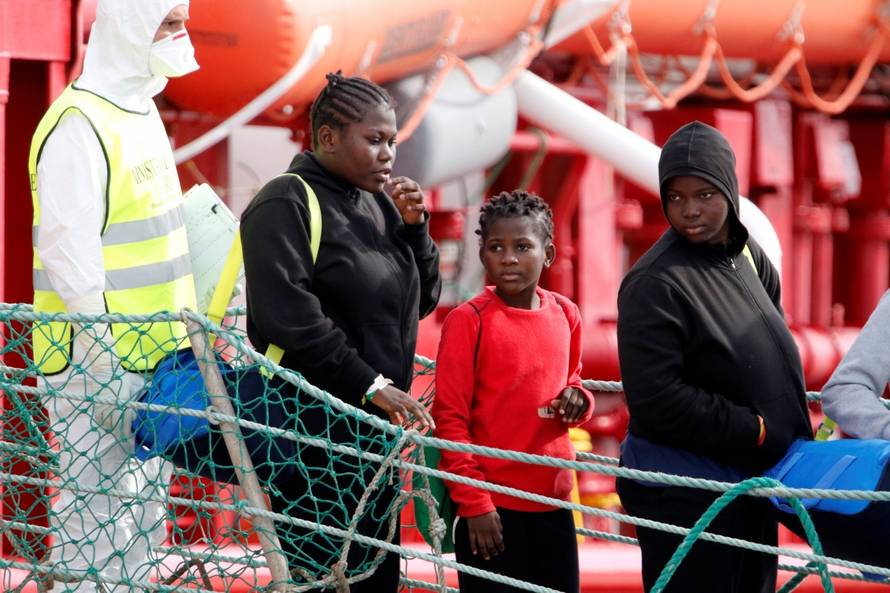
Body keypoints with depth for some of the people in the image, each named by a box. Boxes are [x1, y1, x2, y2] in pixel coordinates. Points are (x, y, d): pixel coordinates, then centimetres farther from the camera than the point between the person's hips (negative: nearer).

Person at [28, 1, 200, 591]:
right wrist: (103, 367, -23)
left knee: (147, 507, 14)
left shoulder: (142, 111, 15)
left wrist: (184, 337, 20)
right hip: (96, 364, -10)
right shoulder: (79, 124, -16)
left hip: (151, 358, 10)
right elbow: (67, 249, -21)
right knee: (94, 517, -7)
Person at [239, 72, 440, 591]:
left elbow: (422, 300, 18)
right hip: (315, 427, -8)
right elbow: (289, 315, -20)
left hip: (374, 421, 8)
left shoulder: (376, 202, 14)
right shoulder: (286, 204, -9)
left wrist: (414, 227, 1)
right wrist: (371, 385, -20)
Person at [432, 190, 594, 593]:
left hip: (553, 500, 6)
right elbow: (450, 418, -9)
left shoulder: (565, 314, 6)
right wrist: (473, 502, -13)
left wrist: (579, 400, -1)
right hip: (493, 506, -5)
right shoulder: (468, 320, -9)